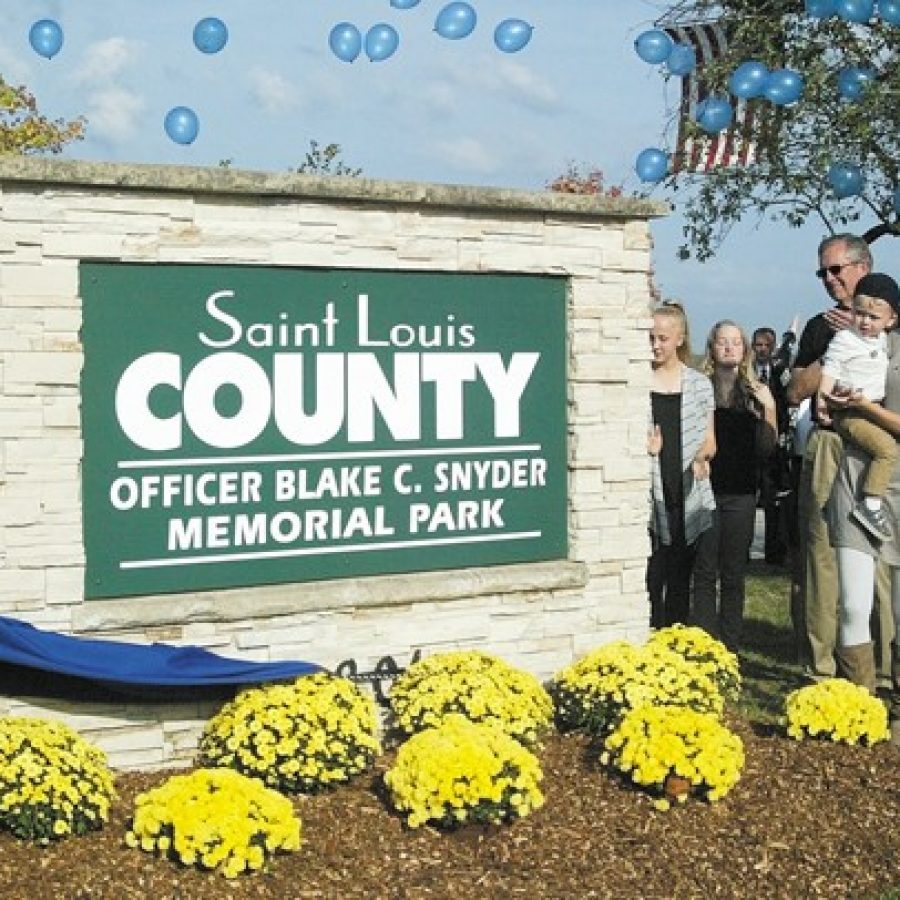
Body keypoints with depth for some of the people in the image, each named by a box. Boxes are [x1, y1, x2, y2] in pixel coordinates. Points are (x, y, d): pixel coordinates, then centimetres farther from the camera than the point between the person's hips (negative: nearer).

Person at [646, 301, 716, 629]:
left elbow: (709, 439, 13)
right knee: (651, 579, -9)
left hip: (689, 495, 3)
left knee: (681, 579, 8)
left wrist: (701, 457, -8)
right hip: (650, 495, -2)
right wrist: (642, 447, -12)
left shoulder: (699, 384, 10)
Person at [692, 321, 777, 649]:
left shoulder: (755, 393, 5)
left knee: (734, 575, 6)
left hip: (740, 495, 1)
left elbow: (765, 450, 2)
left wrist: (768, 409, -10)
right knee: (705, 574, 0)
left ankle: (730, 649, 13)